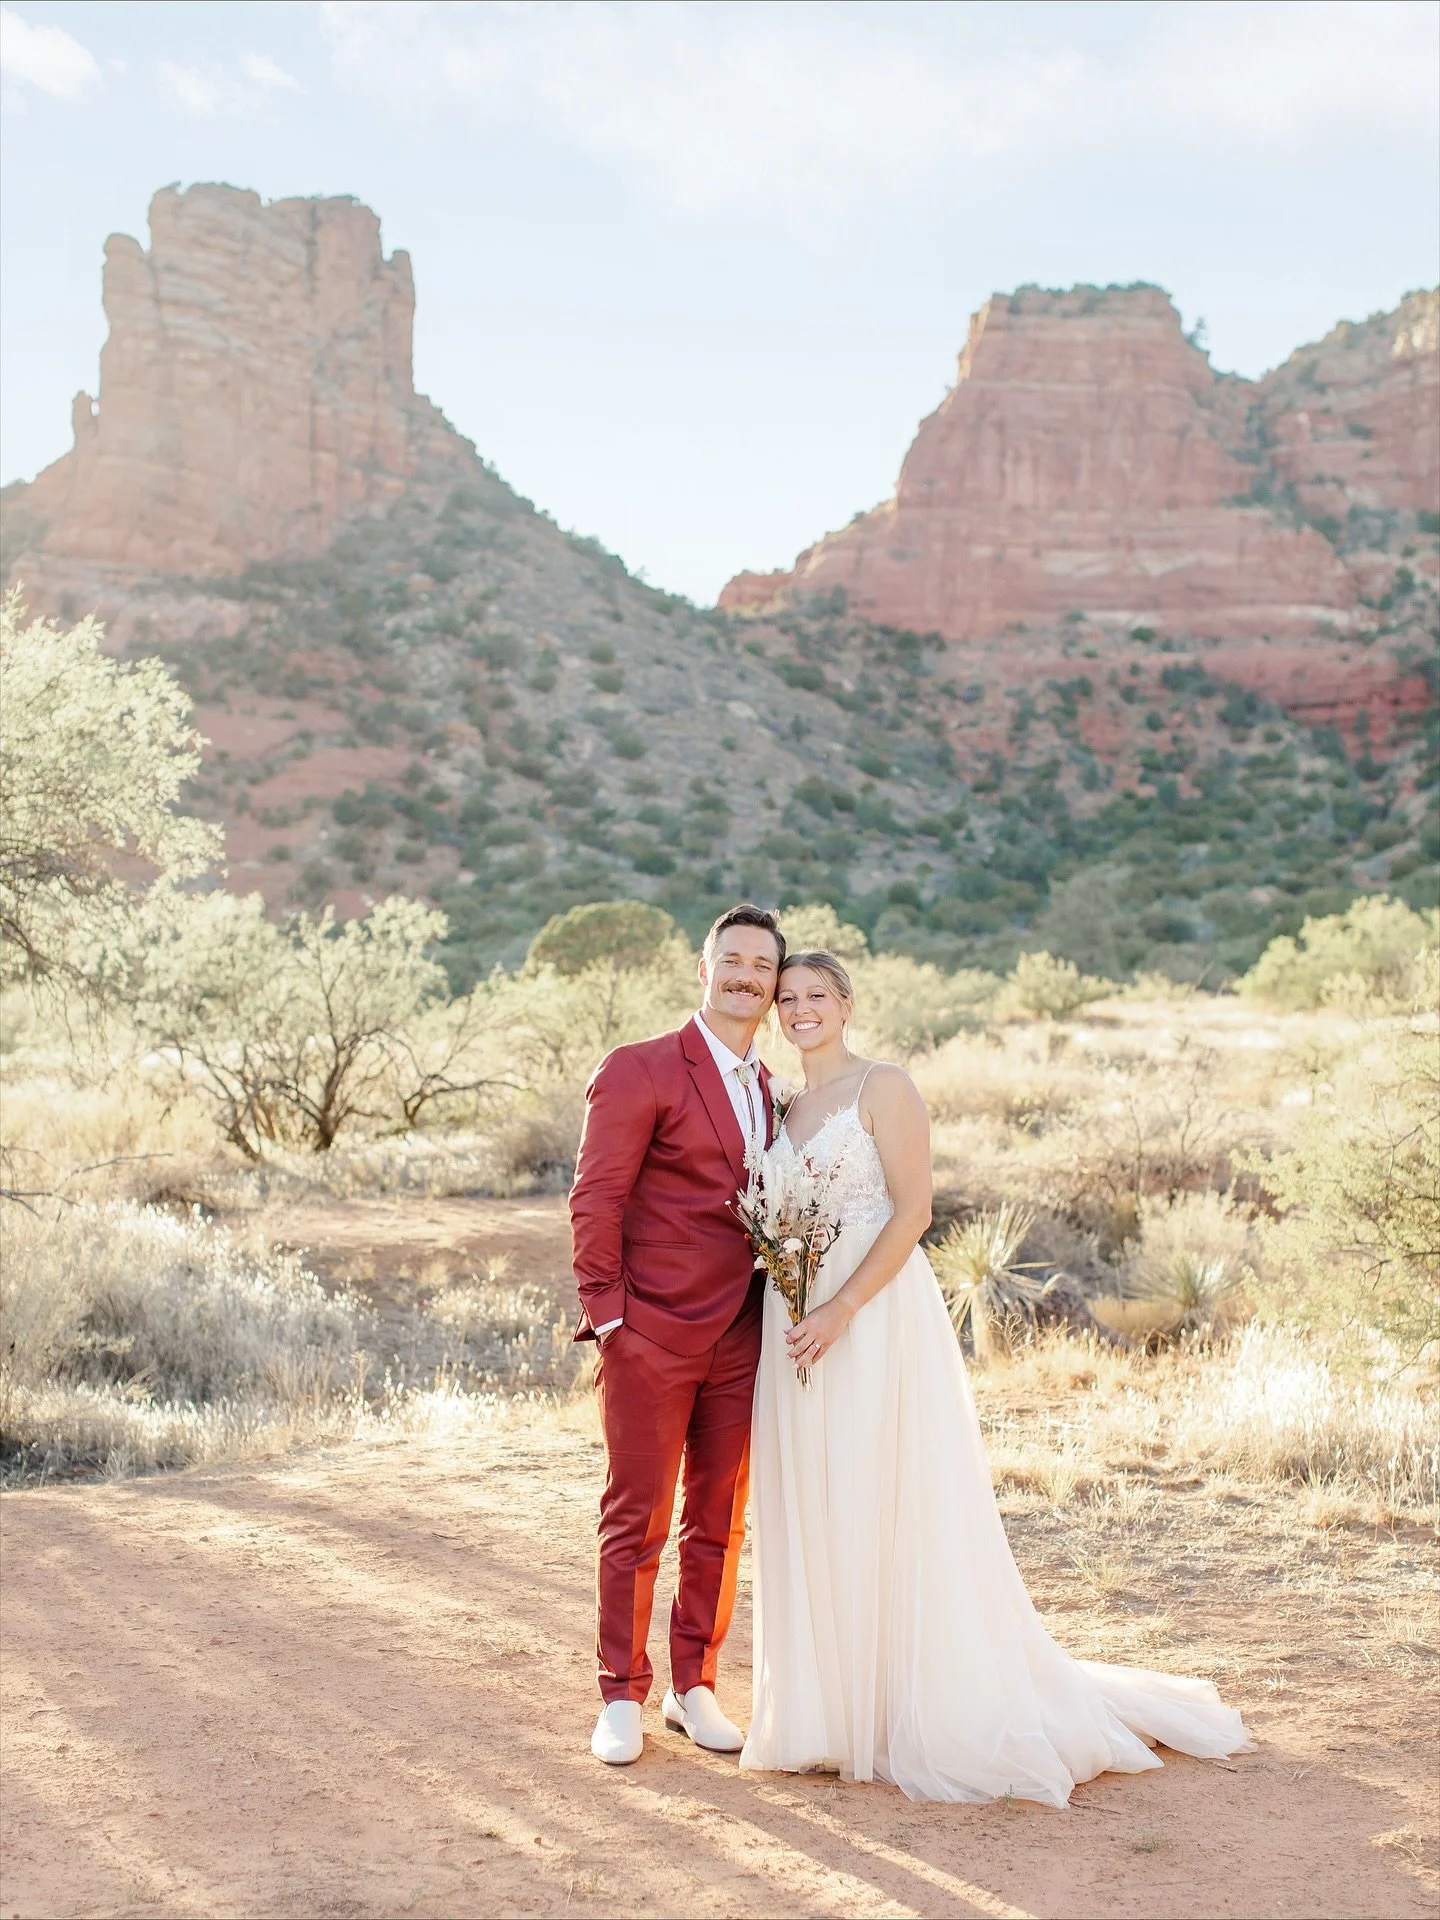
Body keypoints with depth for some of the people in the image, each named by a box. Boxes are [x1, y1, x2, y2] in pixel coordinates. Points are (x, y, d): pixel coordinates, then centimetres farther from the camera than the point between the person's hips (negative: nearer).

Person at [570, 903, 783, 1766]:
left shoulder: (769, 1090, 14)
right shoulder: (641, 1071, -6)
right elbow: (596, 1201, -9)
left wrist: (782, 1305, 9)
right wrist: (607, 1314, -13)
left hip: (739, 1340, 6)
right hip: (652, 1338, -6)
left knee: (720, 1524, 12)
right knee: (637, 1523, 3)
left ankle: (695, 1687, 24)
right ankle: (623, 1697, 14)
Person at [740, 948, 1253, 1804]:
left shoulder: (883, 1086, -5)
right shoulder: (788, 1105, 16)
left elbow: (914, 1210, -12)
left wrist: (843, 1308, -20)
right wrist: (787, 1309, 2)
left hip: (877, 1316, -7)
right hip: (799, 1324, 7)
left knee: (884, 1505, -5)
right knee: (810, 1513, 7)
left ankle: (919, 1710, 6)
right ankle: (833, 1709, 17)